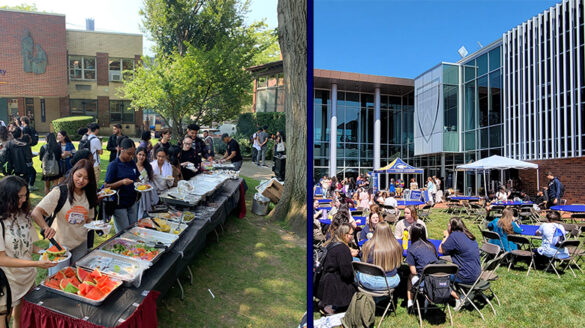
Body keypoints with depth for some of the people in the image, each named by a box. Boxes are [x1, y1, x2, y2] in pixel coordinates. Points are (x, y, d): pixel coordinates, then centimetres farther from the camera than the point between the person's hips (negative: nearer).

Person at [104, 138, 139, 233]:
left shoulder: (132, 163, 5)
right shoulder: (113, 165, -13)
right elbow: (107, 186, -12)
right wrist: (122, 182, -27)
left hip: (132, 202, 6)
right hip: (119, 204, -6)